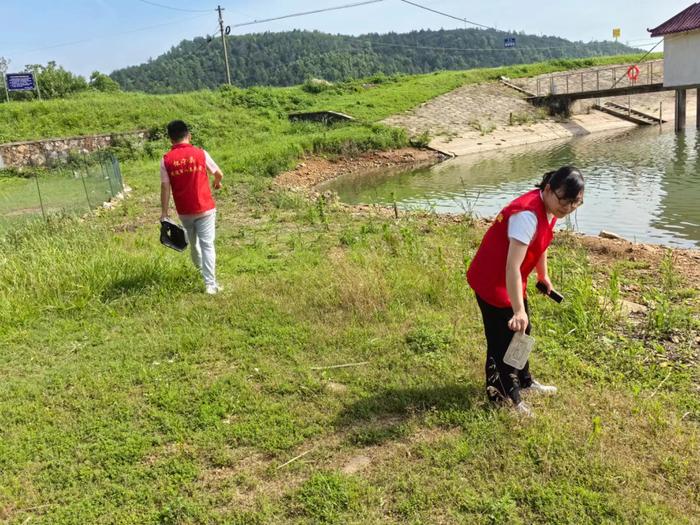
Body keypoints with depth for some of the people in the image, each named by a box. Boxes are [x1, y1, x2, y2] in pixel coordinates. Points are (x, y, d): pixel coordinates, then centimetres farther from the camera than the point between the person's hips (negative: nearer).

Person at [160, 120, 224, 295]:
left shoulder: (166, 159, -5)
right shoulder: (200, 153, -6)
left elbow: (165, 187, -6)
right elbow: (219, 174, 6)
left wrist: (164, 212, -2)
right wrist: (217, 183, 29)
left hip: (184, 211, 2)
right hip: (205, 208, -2)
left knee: (193, 242, 24)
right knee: (207, 245, -3)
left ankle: (200, 267, 47)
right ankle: (210, 284, -9)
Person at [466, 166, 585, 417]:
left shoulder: (549, 208, -2)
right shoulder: (527, 215, -32)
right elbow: (512, 267, -38)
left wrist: (543, 276, 27)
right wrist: (518, 310, -42)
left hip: (511, 281, 10)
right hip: (492, 282, -10)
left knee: (521, 332, 23)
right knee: (503, 338, 2)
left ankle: (524, 382, 44)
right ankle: (508, 398, 20)